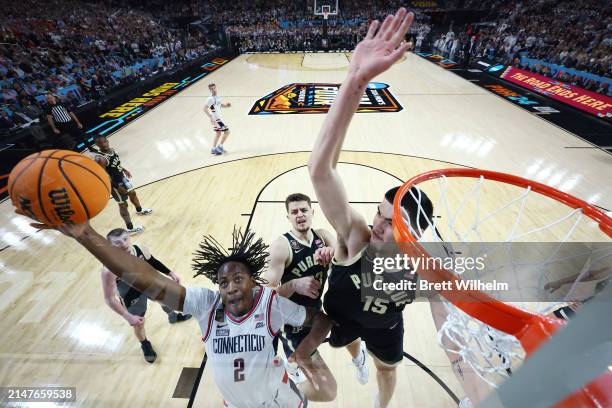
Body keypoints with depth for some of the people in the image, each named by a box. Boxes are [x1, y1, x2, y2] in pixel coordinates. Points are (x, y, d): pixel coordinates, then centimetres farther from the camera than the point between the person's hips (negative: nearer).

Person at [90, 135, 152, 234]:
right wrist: (118, 187, -27)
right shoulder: (101, 159, -31)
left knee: (132, 193, 28)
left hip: (121, 177, 8)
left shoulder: (111, 150, -5)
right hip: (114, 183, -8)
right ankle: (130, 228, 16)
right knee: (123, 204, 2)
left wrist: (124, 169, 20)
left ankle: (139, 210, 57)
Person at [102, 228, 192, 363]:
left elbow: (153, 262, -1)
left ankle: (173, 317, 61)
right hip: (132, 298, -4)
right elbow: (109, 298, -27)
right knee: (139, 324, 17)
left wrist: (170, 273, 1)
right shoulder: (109, 270, -36)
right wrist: (128, 317, -31)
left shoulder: (141, 249, -23)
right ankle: (145, 345, 51)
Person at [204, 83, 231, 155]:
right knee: (227, 131, -8)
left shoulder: (217, 97, 9)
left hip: (218, 118, 10)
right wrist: (211, 117, -31)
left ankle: (213, 149, 25)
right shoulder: (211, 99, -16)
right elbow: (205, 109, -22)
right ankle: (220, 146, 0)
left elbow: (220, 105, 27)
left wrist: (226, 105, 7)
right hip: (215, 119, -10)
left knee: (218, 133, 18)